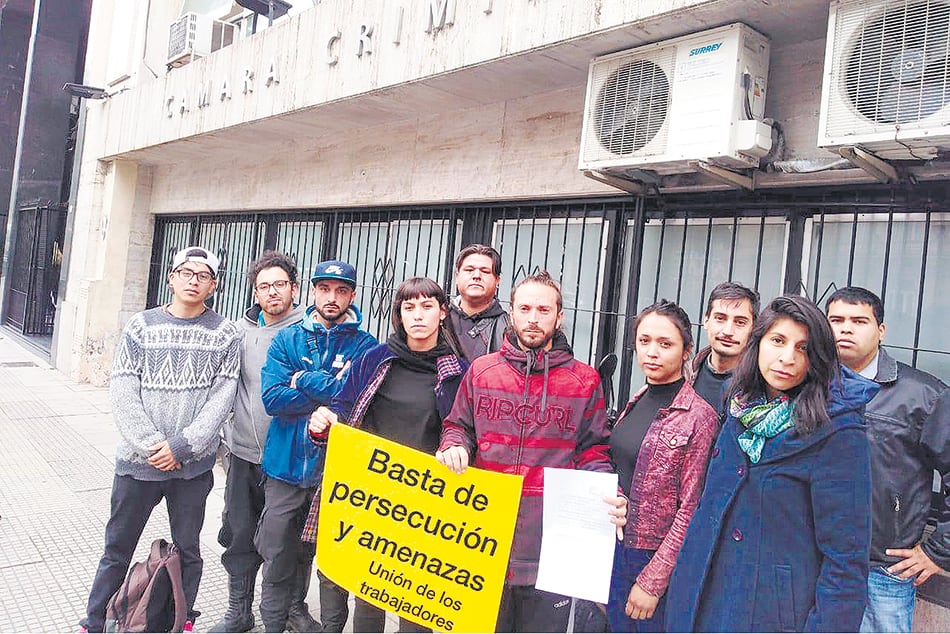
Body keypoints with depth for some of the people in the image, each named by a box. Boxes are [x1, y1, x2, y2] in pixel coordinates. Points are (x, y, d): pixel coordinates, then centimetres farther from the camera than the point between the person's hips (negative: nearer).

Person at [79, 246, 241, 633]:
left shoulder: (225, 335, -1)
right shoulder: (141, 327, 2)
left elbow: (220, 401, -6)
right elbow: (123, 396, -4)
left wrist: (180, 446, -13)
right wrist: (152, 445, -13)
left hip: (194, 465, -1)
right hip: (137, 460, 1)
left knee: (187, 549, 12)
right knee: (117, 549, 13)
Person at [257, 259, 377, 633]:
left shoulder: (365, 347, -2)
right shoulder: (287, 340, 3)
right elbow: (272, 397, -10)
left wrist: (303, 380, -14)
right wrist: (331, 393, -15)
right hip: (286, 467, 1)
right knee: (277, 558, 8)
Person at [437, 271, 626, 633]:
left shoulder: (584, 381, 2)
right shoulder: (481, 371, 6)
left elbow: (592, 452, 5)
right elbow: (458, 426, 15)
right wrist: (453, 447, -7)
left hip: (550, 541, -1)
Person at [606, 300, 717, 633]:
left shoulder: (699, 417, -15)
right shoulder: (636, 403, 4)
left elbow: (691, 510, -15)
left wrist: (652, 580, -15)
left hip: (660, 559, -6)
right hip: (616, 551, 6)